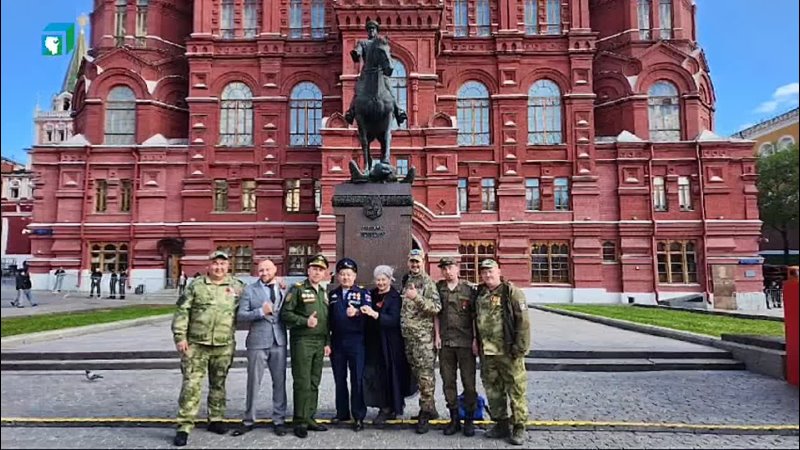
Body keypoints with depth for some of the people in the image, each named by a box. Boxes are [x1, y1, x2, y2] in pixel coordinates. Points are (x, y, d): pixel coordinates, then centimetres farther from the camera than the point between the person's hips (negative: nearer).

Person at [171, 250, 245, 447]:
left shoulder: (237, 286, 5)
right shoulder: (196, 285, 0)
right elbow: (182, 312, -2)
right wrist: (180, 337, -7)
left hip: (224, 346, 2)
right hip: (196, 344, -2)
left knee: (218, 384, 14)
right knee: (191, 384, -3)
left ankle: (216, 419, 28)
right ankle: (185, 426, 4)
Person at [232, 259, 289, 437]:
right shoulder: (250, 290, 2)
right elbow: (240, 315, -4)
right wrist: (261, 311, -17)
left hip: (279, 341, 2)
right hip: (257, 342, -2)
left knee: (280, 382, 7)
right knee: (253, 382, 7)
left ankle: (279, 420, 18)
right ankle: (249, 421, 20)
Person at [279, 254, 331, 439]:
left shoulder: (323, 292, 17)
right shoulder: (298, 289, -3)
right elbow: (285, 313, -10)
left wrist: (327, 342, 15)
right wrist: (305, 321, -19)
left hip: (320, 342, 6)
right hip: (302, 341, -6)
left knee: (314, 383, 10)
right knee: (302, 383, -5)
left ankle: (310, 418, 19)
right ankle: (300, 422, 5)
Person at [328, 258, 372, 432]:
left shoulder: (363, 293, 1)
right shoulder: (332, 294, 13)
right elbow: (328, 318, 12)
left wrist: (357, 312, -34)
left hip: (356, 341, -4)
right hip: (337, 341, 4)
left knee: (357, 379, -1)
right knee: (339, 379, 12)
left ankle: (359, 416, 7)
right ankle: (342, 412, 24)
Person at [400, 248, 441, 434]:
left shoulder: (428, 283, -7)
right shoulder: (406, 281, 15)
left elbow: (436, 307, -17)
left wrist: (417, 297, -26)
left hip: (423, 336, -7)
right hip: (408, 335, 7)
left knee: (425, 375, -6)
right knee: (417, 373, 13)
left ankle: (425, 412, 2)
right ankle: (430, 408, 24)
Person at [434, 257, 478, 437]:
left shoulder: (469, 288, -2)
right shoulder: (438, 288, 5)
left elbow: (474, 316, -2)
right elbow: (436, 314, 9)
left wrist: (475, 340, -7)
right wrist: (437, 335, 2)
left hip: (465, 341, -3)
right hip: (445, 341, 3)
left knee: (469, 381, 3)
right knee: (448, 381, 9)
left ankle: (469, 419, 16)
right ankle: (454, 418, 21)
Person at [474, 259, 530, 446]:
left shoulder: (512, 292, -8)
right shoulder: (479, 294, 11)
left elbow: (523, 322, -12)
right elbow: (475, 319, 21)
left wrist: (520, 348, -15)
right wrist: (476, 340, 14)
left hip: (508, 351, -6)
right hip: (486, 352, 6)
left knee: (516, 390, 1)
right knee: (493, 390, 14)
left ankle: (519, 427, 13)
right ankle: (501, 424, 27)